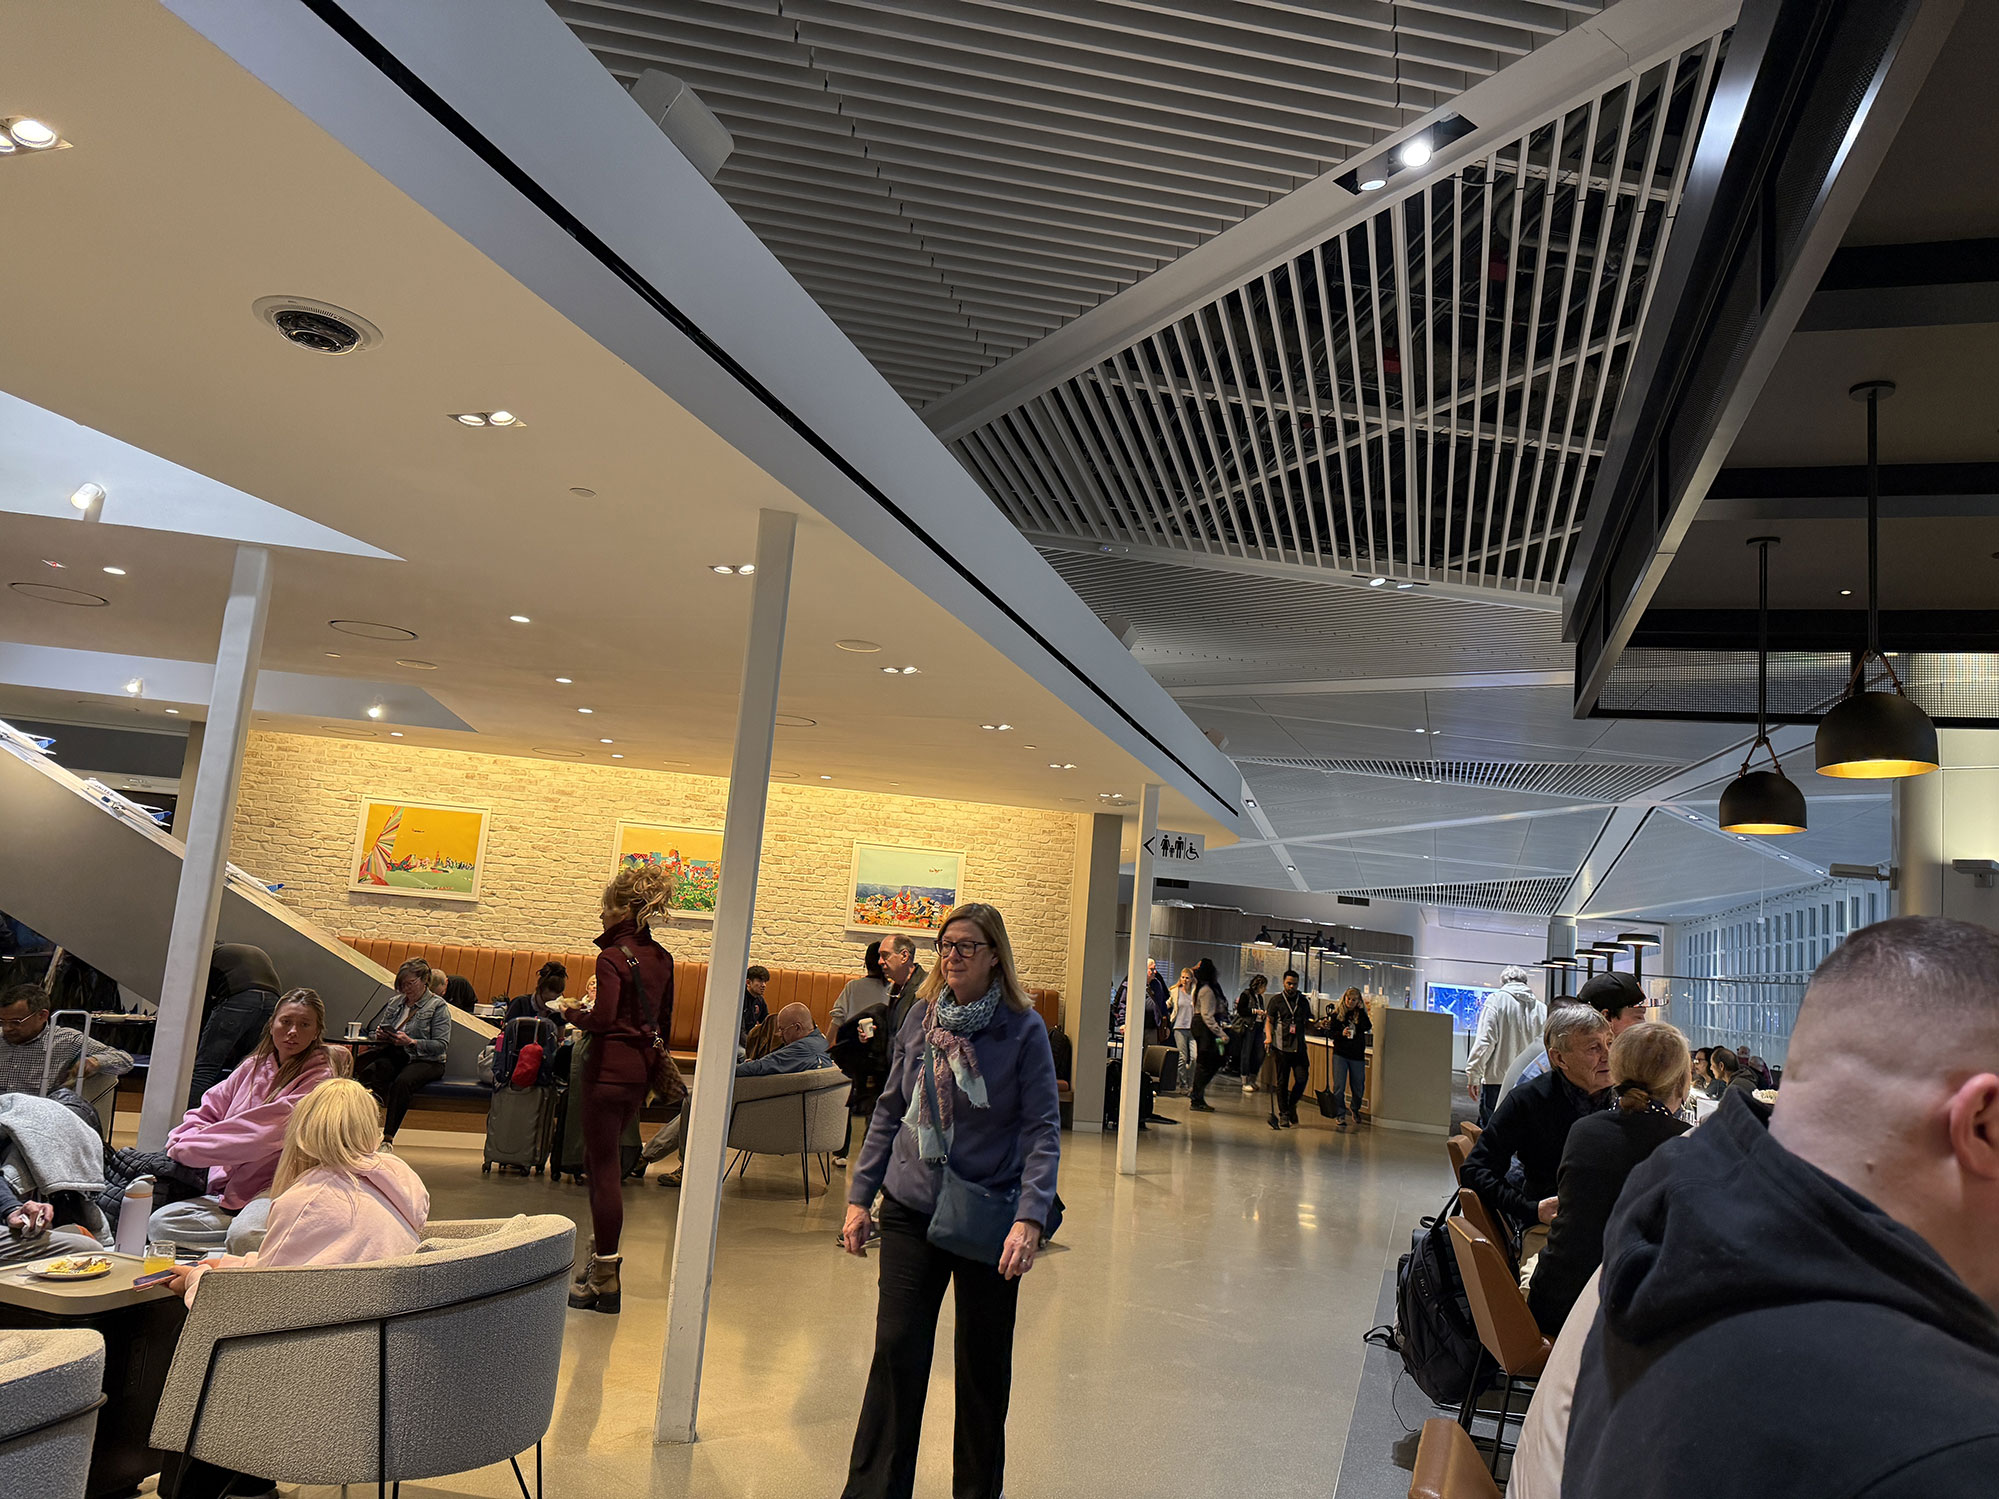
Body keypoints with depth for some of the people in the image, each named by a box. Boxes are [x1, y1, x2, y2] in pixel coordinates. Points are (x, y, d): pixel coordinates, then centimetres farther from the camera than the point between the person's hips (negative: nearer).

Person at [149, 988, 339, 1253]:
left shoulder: (318, 1077, -6)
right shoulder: (254, 1065, 16)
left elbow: (262, 1132, -14)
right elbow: (208, 1110, 20)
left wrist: (188, 1148, -10)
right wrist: (186, 1136, -4)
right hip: (230, 1190, 8)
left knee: (243, 1236, -36)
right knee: (159, 1224, -14)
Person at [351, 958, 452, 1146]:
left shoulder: (438, 1005, -1)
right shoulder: (397, 1002, 17)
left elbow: (442, 1045, -9)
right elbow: (381, 1027, 22)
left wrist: (411, 1042, -21)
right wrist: (380, 1034, -3)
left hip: (425, 1061, -5)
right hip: (395, 1056, 5)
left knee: (403, 1081, -37)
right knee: (369, 1072, -30)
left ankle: (388, 1138, -36)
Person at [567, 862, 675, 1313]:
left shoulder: (613, 957, -15)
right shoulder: (662, 958, 9)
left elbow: (604, 1018, -24)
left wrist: (573, 1013, -7)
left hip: (611, 1068, -8)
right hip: (644, 1068, 8)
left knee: (605, 1167, -1)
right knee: (596, 1157, 23)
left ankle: (606, 1279, 4)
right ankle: (602, 1248, 29)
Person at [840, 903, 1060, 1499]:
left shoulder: (1023, 1030, -9)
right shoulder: (919, 1020, 2)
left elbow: (1043, 1129, -12)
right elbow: (889, 1111, 10)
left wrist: (1031, 1219, -23)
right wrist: (860, 1195, 6)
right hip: (911, 1210, 2)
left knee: (983, 1363, 12)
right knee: (897, 1352, 0)